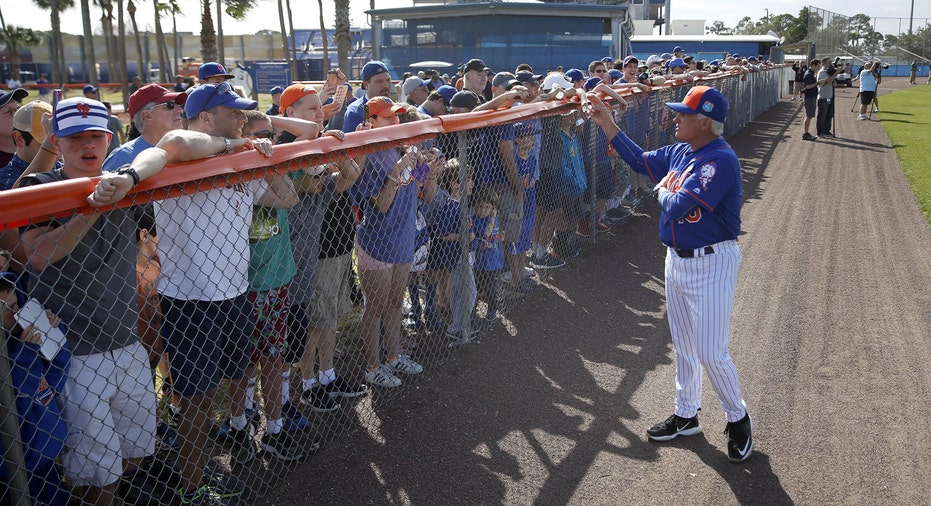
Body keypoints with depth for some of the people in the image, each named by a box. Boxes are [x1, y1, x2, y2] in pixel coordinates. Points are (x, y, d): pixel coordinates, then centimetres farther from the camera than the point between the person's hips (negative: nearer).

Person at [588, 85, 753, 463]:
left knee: (710, 353, -4)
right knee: (683, 345, 18)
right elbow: (640, 161, 17)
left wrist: (663, 191, -8)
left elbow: (677, 206, -30)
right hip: (676, 259, 9)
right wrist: (608, 124, 11)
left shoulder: (721, 160, -24)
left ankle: (737, 418, 21)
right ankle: (686, 415, 33)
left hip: (711, 264, -9)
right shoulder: (680, 151, 3)